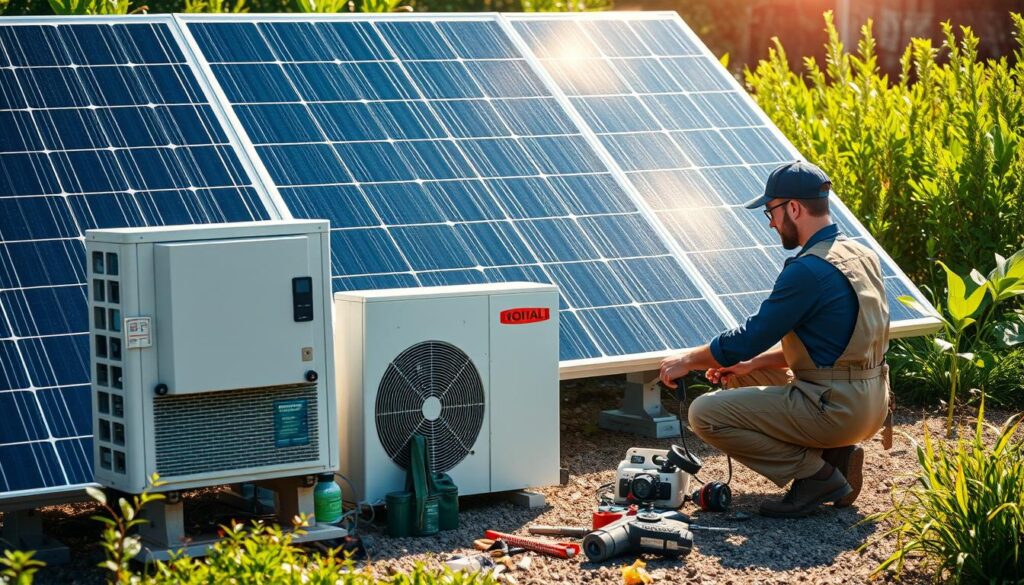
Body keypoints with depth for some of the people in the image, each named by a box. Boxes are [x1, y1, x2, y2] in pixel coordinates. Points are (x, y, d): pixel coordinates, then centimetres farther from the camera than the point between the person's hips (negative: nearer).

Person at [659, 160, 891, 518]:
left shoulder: (809, 269, -20)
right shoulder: (861, 256, 10)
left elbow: (751, 337, -15)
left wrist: (688, 360, 1)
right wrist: (752, 363, 14)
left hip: (834, 408, -10)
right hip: (869, 403, 10)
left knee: (705, 414, -7)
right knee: (742, 378, 25)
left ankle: (817, 475, -5)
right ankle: (834, 453, 12)